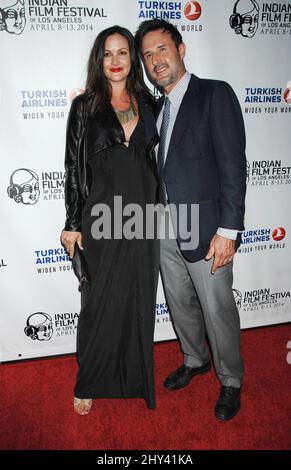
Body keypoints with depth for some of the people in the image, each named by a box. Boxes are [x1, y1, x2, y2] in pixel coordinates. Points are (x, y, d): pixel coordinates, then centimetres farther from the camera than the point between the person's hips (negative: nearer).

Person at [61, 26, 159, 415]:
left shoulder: (147, 104, 9)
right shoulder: (84, 106, 0)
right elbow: (73, 167, -2)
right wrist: (72, 224, -5)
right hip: (101, 218, -3)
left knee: (139, 302, 13)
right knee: (100, 304, 6)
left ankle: (136, 378, 34)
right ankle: (89, 384, 27)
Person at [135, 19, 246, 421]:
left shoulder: (215, 94, -7)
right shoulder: (157, 108, 14)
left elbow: (233, 165, -14)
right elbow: (162, 169, 14)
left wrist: (228, 230, -18)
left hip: (204, 229, -6)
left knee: (218, 311, 6)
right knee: (180, 304, 19)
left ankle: (231, 381, 30)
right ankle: (195, 361, 43)